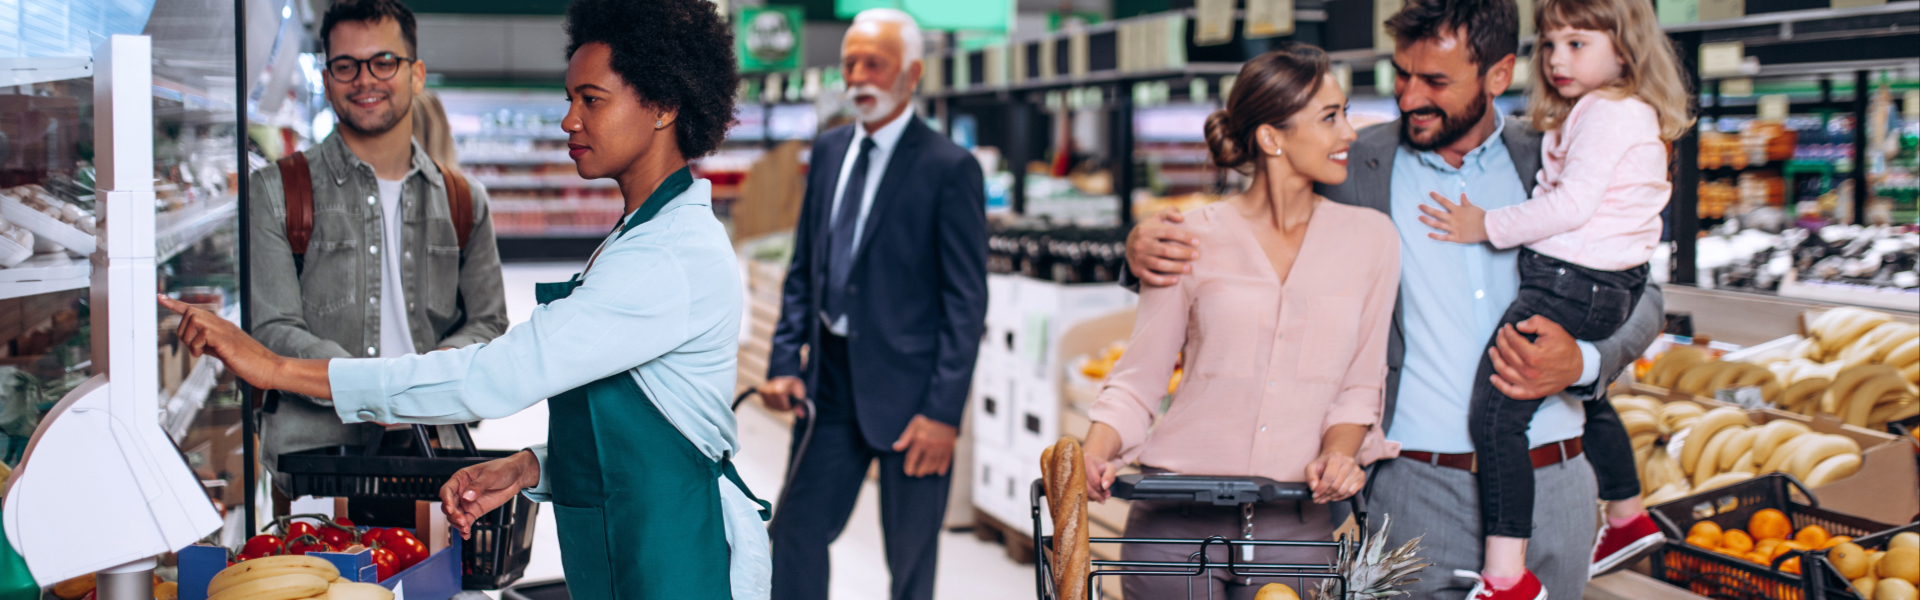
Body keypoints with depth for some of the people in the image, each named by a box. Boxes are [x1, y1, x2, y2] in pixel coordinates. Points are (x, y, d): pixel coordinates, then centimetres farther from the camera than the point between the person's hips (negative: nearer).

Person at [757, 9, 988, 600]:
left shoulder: (950, 168, -10)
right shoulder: (829, 151, 9)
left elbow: (967, 301, -11)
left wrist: (944, 411, -16)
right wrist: (784, 362, 4)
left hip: (906, 385, -5)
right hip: (832, 379, 6)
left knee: (910, 551, 6)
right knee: (797, 530, 6)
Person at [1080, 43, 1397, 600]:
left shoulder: (1370, 238, 6)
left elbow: (1360, 383, 11)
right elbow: (1137, 379, 3)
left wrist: (1339, 451, -8)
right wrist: (1094, 456, -14)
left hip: (1296, 526, 2)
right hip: (1178, 519, -1)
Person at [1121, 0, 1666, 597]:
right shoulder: (1353, 167, 0)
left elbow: (1640, 296, 11)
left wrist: (1584, 363, -10)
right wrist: (1148, 244, -14)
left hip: (1551, 485, 2)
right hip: (1417, 491, -2)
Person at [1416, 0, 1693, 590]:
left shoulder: (1607, 114, -15)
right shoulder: (1633, 116, 18)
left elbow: (1573, 205, -22)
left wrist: (1487, 226, -15)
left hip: (1570, 285, -12)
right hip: (1606, 285, 12)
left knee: (1495, 415, -18)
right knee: (1586, 398, 33)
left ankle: (1506, 574, -22)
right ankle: (1628, 518, 53)